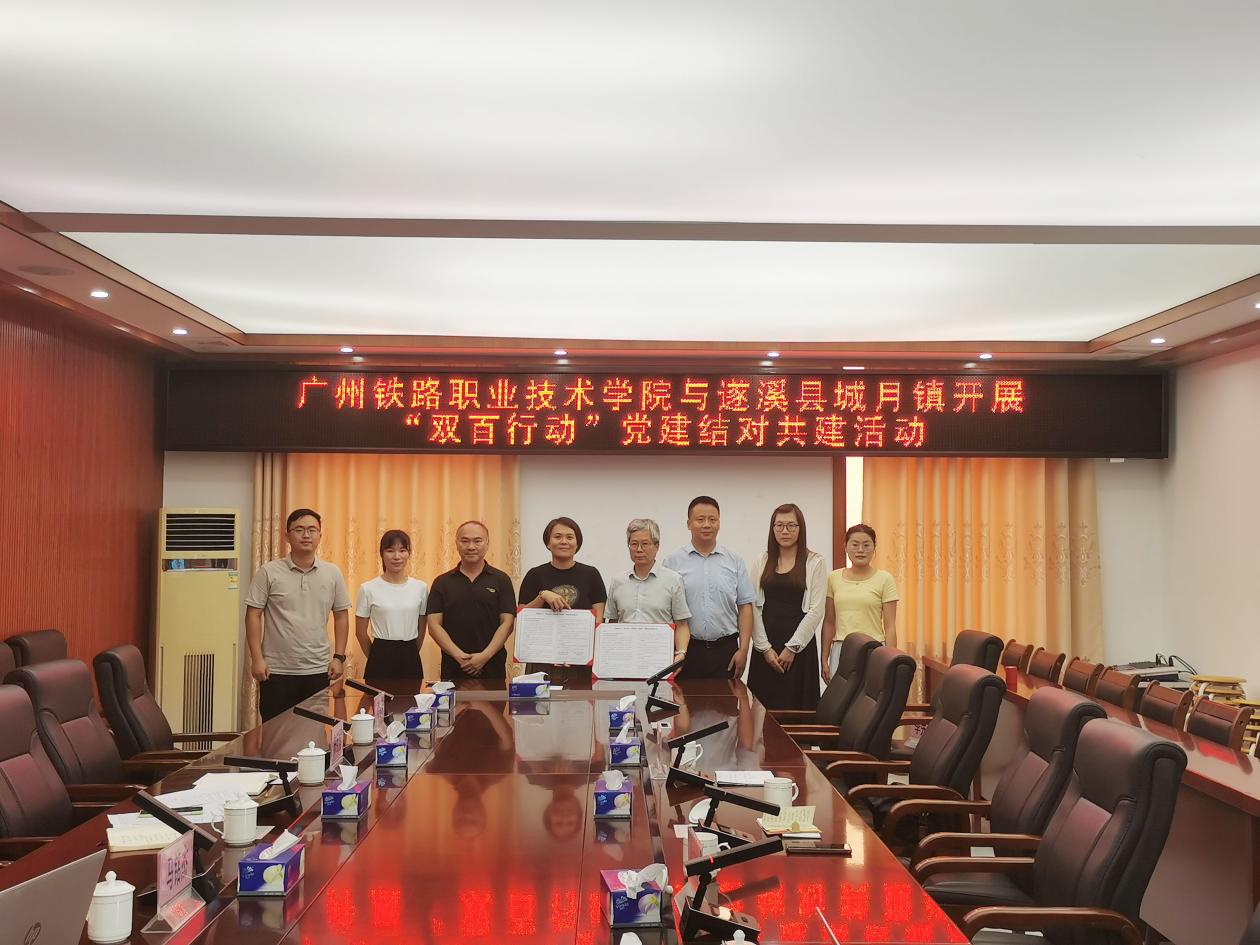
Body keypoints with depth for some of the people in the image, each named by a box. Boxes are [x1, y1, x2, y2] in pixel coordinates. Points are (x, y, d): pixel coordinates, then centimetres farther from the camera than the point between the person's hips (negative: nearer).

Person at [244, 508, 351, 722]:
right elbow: (253, 615, -3)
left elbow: (341, 616, 10)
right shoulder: (269, 572, -3)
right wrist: (257, 658, -9)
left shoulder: (332, 573, 5)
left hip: (318, 671, 2)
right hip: (277, 671, -2)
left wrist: (339, 657, 4)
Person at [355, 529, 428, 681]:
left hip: (410, 659, 2)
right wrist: (377, 657, 10)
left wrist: (409, 655, 14)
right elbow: (361, 632, 4)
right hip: (380, 662, -2)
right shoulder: (368, 589, -4)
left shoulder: (421, 588, 3)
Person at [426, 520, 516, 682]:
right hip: (453, 669, 1)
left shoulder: (501, 580, 6)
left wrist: (485, 656, -12)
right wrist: (458, 655, -11)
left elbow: (507, 623, 0)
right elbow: (434, 625, 2)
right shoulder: (442, 582, 8)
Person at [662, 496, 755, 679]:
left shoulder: (735, 562, 8)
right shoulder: (673, 561, 3)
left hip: (724, 650, 1)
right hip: (686, 650, -1)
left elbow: (745, 607, 7)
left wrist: (743, 649, -2)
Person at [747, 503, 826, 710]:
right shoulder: (762, 562, 9)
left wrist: (792, 647, -8)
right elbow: (753, 607, 4)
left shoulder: (815, 563, 0)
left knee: (797, 705, -3)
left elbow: (816, 609, -5)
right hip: (765, 647, 2)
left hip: (799, 646, -2)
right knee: (764, 707, 1)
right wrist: (765, 647, -5)